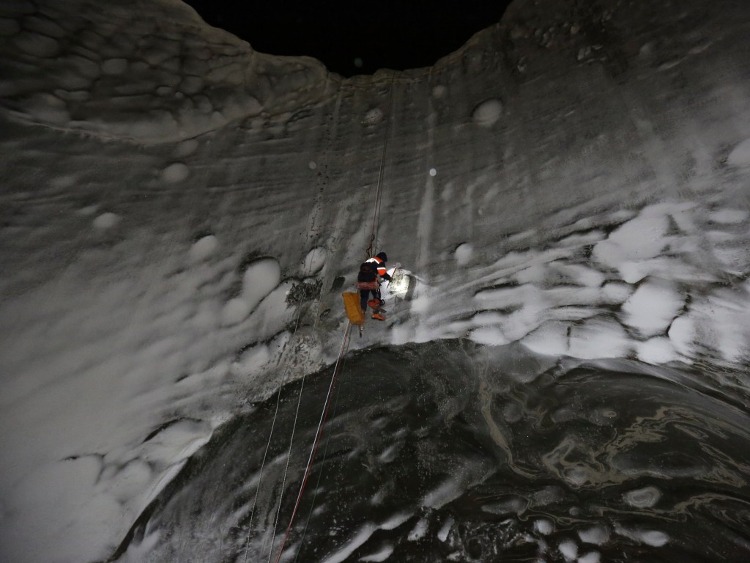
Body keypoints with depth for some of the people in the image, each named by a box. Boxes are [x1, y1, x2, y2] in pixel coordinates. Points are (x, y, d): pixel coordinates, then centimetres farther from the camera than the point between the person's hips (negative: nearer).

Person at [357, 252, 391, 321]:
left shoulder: (368, 260, 28)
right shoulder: (380, 262, 8)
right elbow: (383, 273, -6)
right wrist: (388, 278, 12)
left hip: (361, 281, 6)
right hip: (372, 282, -5)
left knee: (363, 298, 19)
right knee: (377, 297, 11)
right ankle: (376, 313, 12)